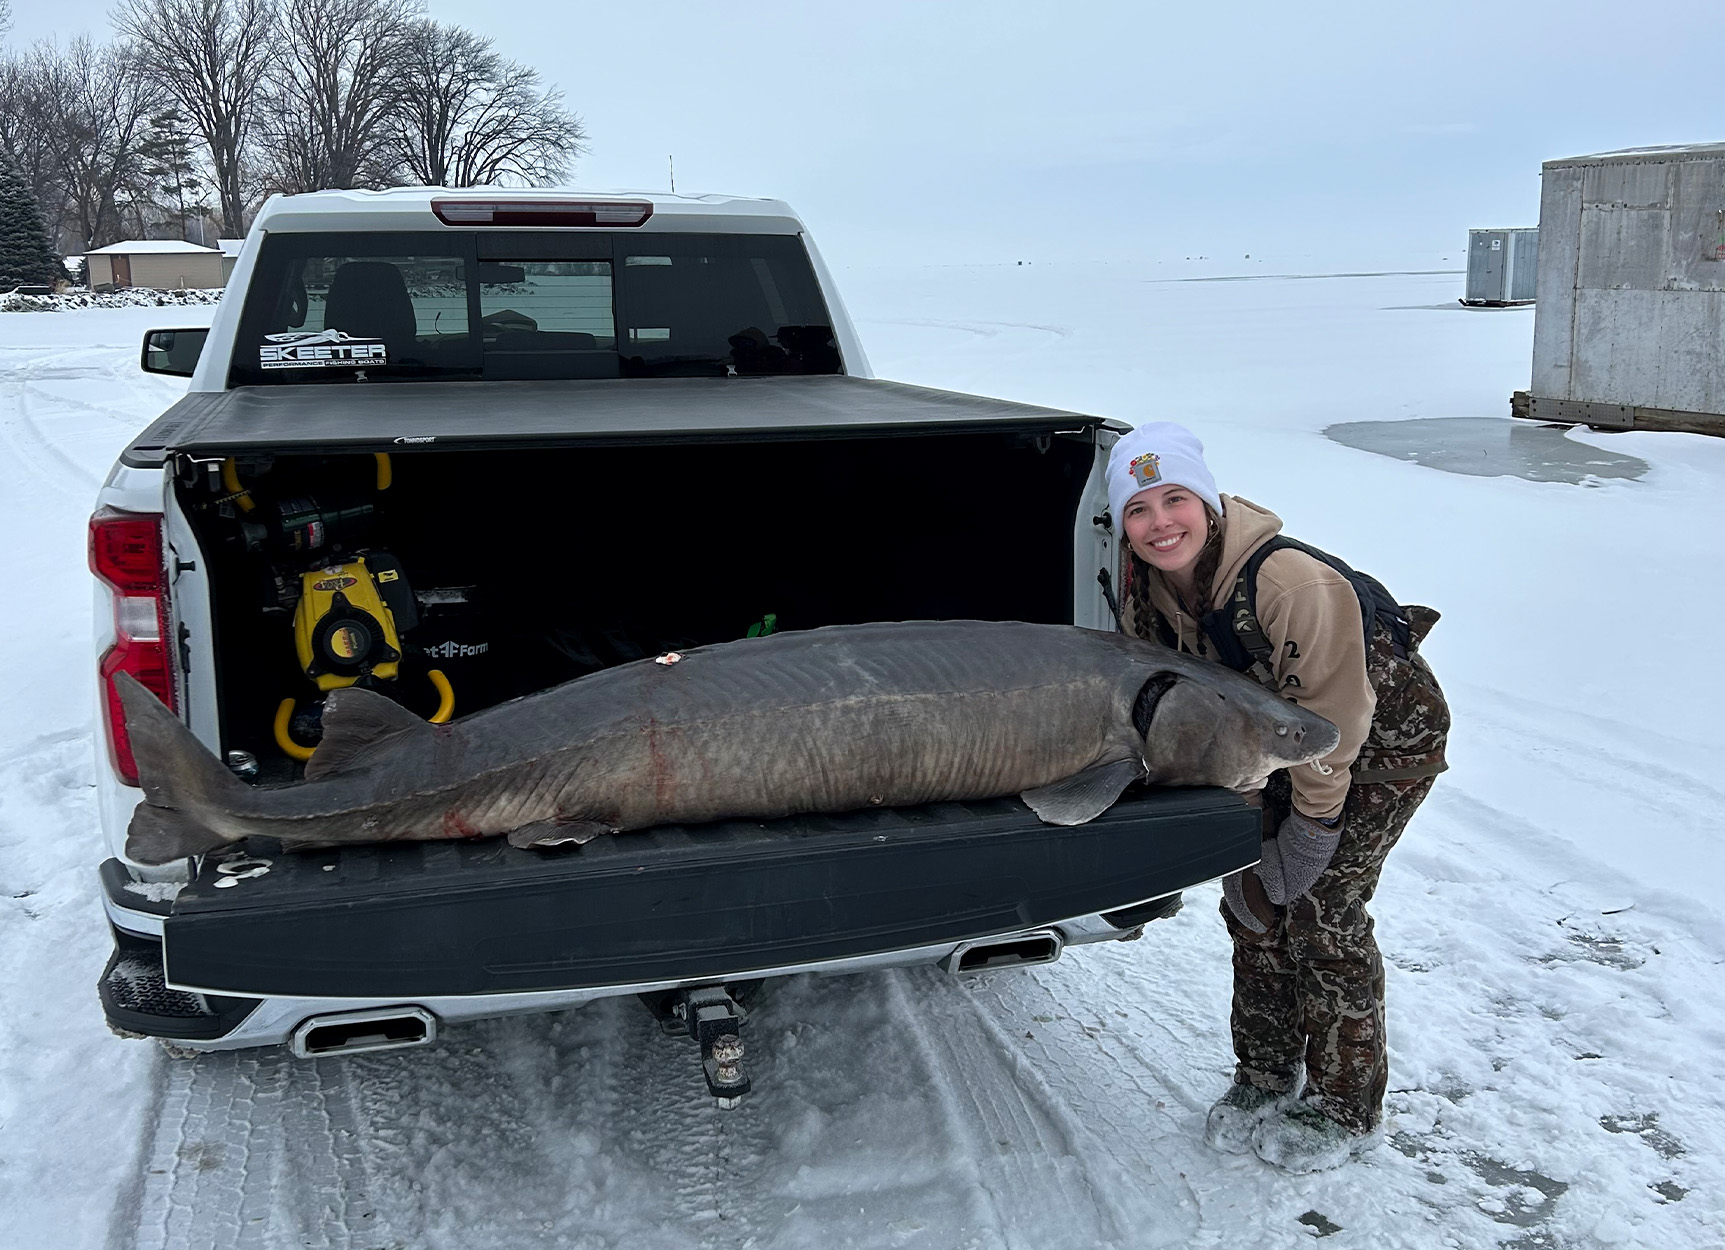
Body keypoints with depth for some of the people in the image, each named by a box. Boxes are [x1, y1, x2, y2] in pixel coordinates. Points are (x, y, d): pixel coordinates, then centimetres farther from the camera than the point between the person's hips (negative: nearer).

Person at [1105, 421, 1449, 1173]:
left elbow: (1332, 724, -28)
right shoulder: (1145, 592, -15)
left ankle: (1344, 1109, 11)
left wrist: (1308, 836, -19)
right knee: (1251, 901, 4)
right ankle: (1264, 1078, 23)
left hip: (1387, 735, -6)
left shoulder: (1291, 584, -37)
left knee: (1321, 911, -8)